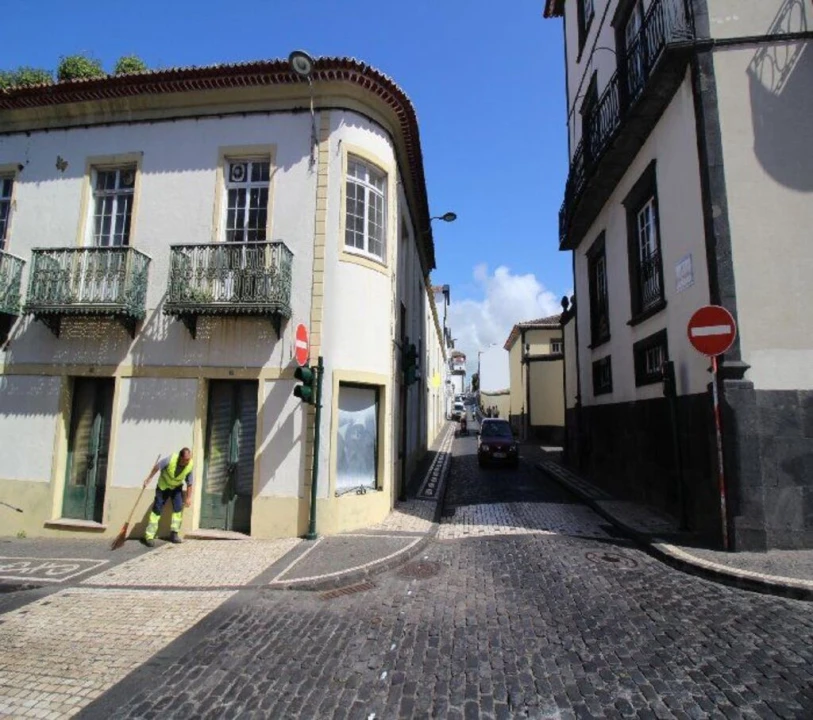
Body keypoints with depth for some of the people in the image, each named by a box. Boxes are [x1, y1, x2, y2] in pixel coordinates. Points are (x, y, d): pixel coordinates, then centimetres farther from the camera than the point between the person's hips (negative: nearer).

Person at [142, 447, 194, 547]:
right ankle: (149, 536, 2)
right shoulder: (171, 459, -35)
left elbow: (189, 483, -11)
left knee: (178, 508, -9)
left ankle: (174, 533, 2)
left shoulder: (190, 466, -25)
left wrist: (188, 497, -5)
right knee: (157, 509, -4)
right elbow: (157, 466, -15)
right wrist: (149, 479, -8)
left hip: (177, 487, 2)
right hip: (163, 486, -2)